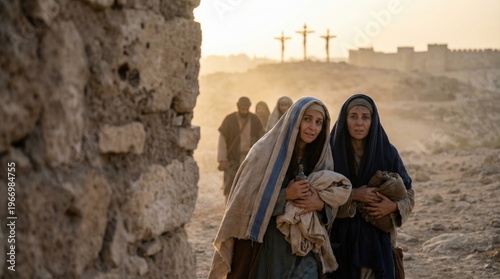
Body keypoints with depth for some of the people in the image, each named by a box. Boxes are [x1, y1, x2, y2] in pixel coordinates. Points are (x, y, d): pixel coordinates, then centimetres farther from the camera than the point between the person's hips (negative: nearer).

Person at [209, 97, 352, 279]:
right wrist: (285, 195, -21)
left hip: (305, 245, 3)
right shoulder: (265, 151, -10)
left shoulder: (320, 157, 3)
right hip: (265, 244, -3)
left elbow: (338, 193, 9)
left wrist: (320, 203, -13)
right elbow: (246, 199, -12)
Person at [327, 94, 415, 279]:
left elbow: (408, 193, 6)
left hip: (377, 241, 1)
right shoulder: (331, 151, -5)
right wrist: (351, 195, -18)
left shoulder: (387, 153, -2)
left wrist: (394, 206, -14)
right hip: (340, 241, -1)